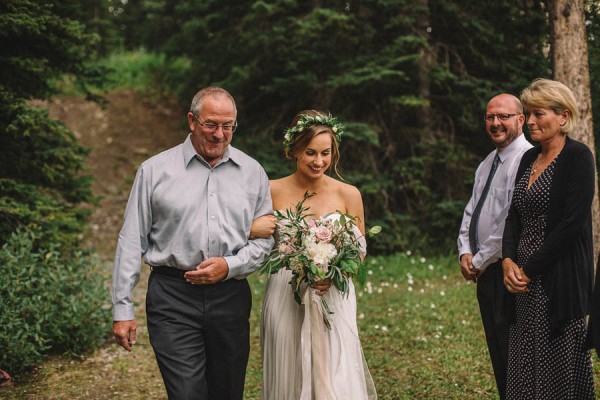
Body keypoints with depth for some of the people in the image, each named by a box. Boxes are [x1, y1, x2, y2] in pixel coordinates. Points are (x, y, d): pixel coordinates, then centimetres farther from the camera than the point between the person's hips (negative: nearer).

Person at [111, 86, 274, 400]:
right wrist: (123, 309, -1)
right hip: (172, 297, -3)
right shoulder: (155, 170, 2)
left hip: (230, 298, 3)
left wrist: (230, 266, -9)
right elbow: (131, 242, 3)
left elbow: (264, 239, 10)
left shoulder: (252, 172, 8)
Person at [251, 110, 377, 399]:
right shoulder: (272, 191, 0)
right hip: (284, 298, 1)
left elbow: (359, 251, 6)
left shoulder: (348, 194, 0)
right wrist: (254, 230, -15)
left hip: (333, 300, 0)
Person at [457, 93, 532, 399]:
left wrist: (480, 260, -14)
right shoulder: (486, 164, 14)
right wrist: (465, 252, 1)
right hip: (485, 271, 9)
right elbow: (471, 211, 17)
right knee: (497, 350, 15)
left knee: (514, 353, -3)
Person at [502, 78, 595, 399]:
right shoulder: (529, 158, 13)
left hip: (559, 281, -7)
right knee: (524, 369, 11)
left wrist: (529, 270, -14)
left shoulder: (577, 157, -10)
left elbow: (572, 223, -17)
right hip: (524, 282, 7)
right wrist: (508, 261, -4)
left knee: (559, 372, 1)